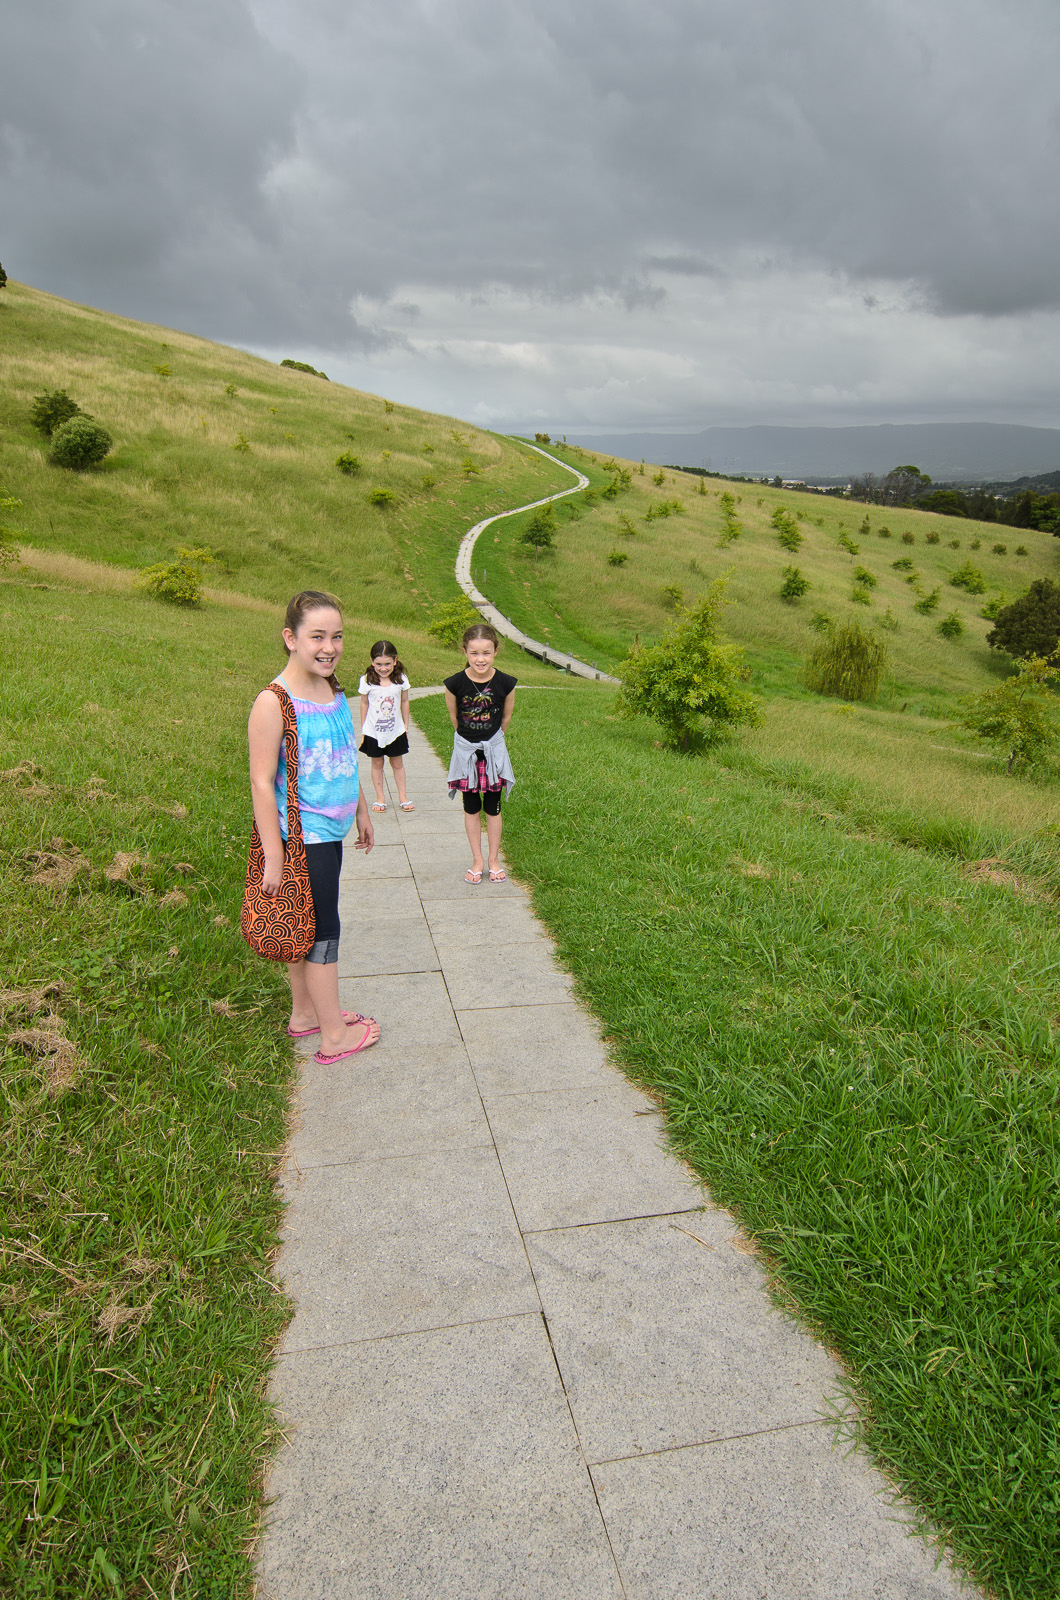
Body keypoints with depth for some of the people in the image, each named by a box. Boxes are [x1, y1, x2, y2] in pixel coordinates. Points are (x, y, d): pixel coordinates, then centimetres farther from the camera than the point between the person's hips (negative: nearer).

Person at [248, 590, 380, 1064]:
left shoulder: (333, 690, 6)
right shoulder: (273, 702, -19)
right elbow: (262, 782, -19)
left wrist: (361, 812, 23)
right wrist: (273, 858, -19)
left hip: (328, 832, 8)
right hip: (301, 838, -8)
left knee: (305, 926, 20)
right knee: (321, 930, 3)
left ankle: (304, 1014, 36)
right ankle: (334, 1036, 19)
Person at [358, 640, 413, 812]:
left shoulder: (401, 679, -7)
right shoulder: (367, 681, -11)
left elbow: (404, 702, 5)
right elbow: (364, 704, -1)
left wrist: (406, 724, 9)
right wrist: (363, 729, 3)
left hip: (396, 731, 1)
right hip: (374, 732, -1)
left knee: (397, 763, 11)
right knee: (377, 764, 10)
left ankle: (402, 796, 24)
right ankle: (380, 798, 22)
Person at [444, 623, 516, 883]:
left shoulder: (505, 683, -15)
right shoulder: (455, 684, -16)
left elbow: (506, 718, 2)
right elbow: (454, 718, 1)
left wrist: (490, 740, 11)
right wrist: (469, 738, 10)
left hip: (493, 750, 0)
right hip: (466, 750, 0)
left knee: (493, 808, 9)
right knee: (471, 808, 11)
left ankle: (494, 859, 24)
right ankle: (477, 860, 24)